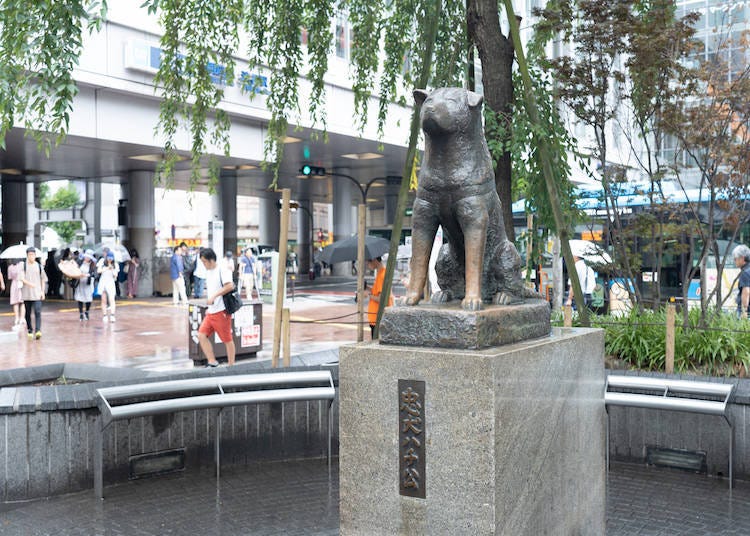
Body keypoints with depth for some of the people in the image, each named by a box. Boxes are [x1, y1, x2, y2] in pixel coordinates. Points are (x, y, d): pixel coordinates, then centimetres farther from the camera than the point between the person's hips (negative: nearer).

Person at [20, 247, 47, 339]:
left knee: (38, 312, -13)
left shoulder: (39, 266, 8)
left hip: (37, 294, 0)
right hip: (26, 294, 0)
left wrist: (42, 291, 7)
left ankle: (38, 331, -21)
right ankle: (30, 330, 21)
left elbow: (43, 279, 14)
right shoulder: (24, 265, 3)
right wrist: (30, 284, -23)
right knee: (28, 313, 8)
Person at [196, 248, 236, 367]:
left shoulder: (222, 269, -11)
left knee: (227, 339, 1)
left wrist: (214, 296, -25)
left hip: (221, 311, -8)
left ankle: (231, 365, 12)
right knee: (201, 335, -3)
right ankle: (212, 362, 4)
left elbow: (230, 286, -24)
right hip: (211, 312, 8)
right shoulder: (208, 271, 15)